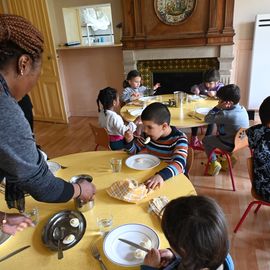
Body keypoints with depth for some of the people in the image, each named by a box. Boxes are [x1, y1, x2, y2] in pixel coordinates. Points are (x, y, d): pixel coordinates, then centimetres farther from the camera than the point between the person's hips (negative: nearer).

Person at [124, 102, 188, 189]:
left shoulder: (179, 139, -19)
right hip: (151, 174, 5)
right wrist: (129, 141, -12)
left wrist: (161, 175, -52)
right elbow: (135, 151, 10)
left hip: (172, 178, -4)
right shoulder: (148, 134, -4)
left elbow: (179, 163, -34)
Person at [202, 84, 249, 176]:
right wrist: (220, 109, -4)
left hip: (230, 146, -7)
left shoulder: (225, 114, -30)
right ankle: (231, 156, 30)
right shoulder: (243, 109, -5)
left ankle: (214, 163, 12)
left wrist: (217, 107, -16)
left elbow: (207, 119, -18)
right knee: (218, 135, 32)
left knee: (205, 139, 11)